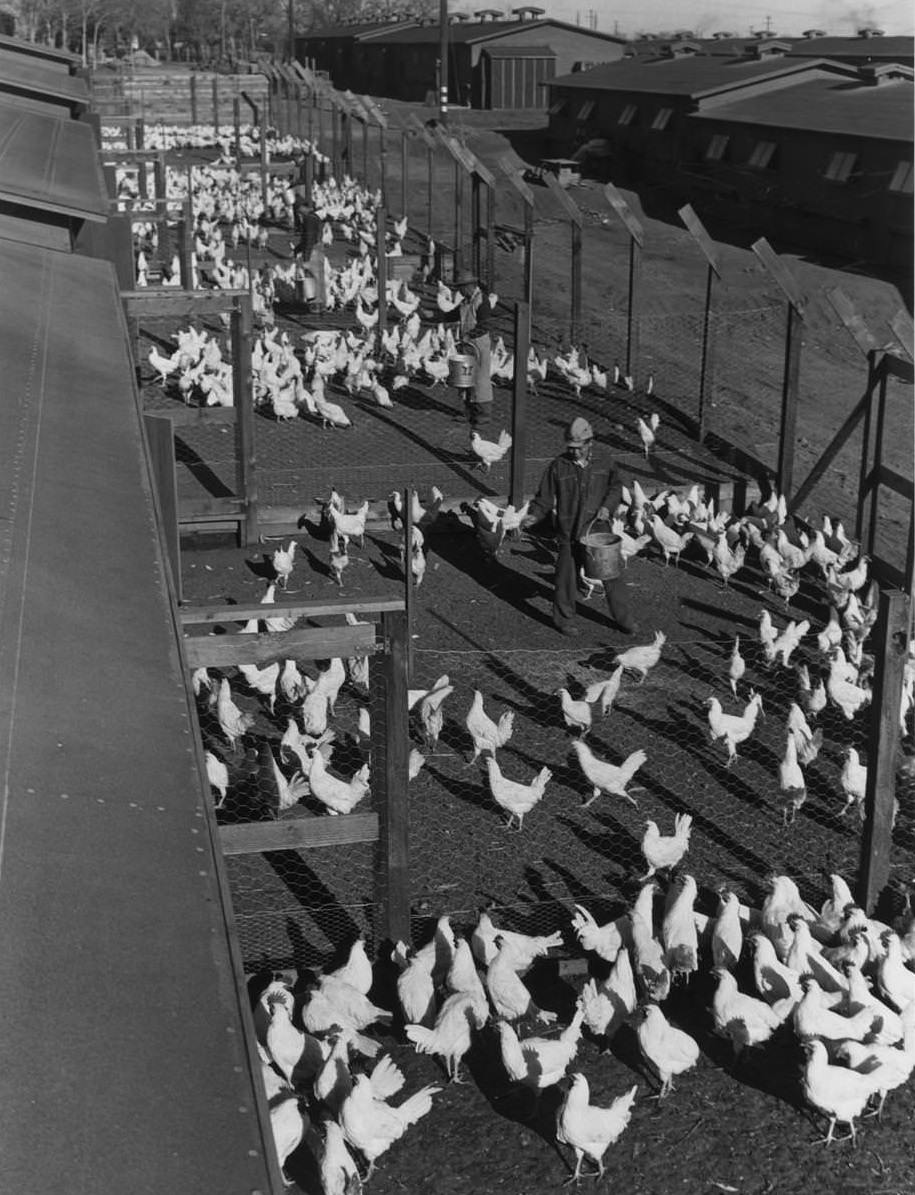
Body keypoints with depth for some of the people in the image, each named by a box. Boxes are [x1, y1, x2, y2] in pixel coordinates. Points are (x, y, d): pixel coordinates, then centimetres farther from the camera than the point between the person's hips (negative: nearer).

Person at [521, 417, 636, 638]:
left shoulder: (604, 464, 1)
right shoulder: (558, 466, -6)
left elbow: (615, 488, 14)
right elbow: (545, 497, -1)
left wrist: (607, 506, -4)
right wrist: (534, 516, -17)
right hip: (569, 534, -2)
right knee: (567, 578, 4)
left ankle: (623, 618, 24)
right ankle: (564, 620, 22)